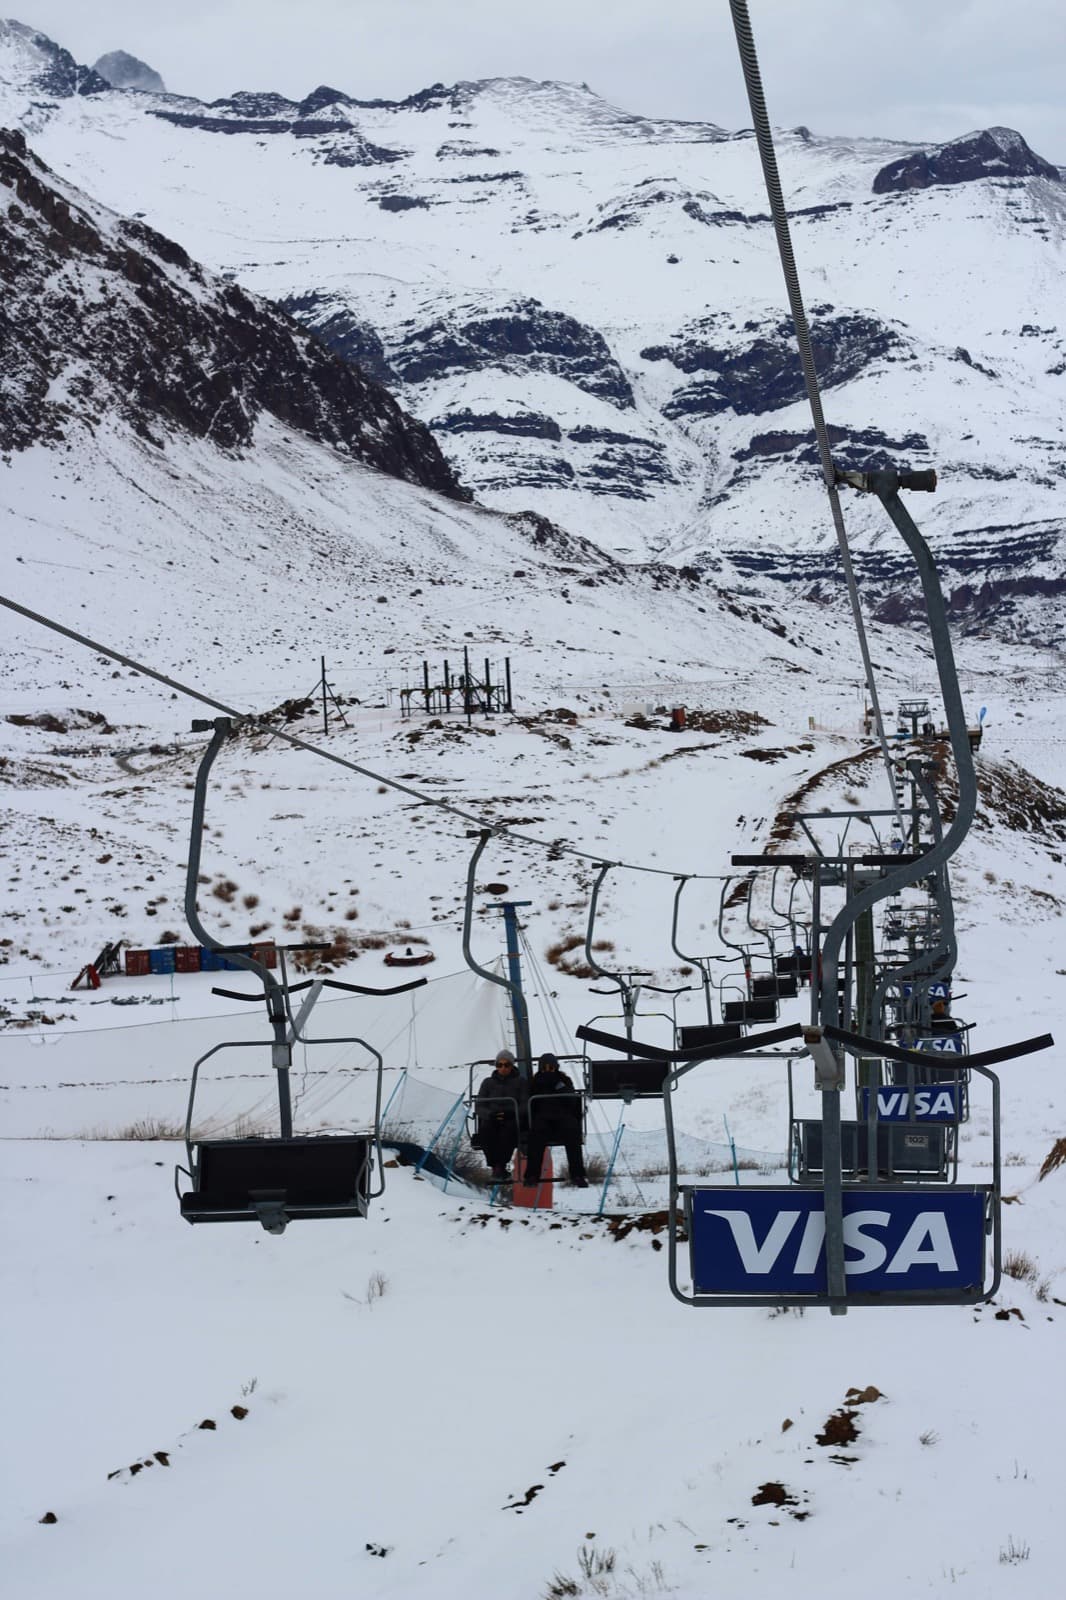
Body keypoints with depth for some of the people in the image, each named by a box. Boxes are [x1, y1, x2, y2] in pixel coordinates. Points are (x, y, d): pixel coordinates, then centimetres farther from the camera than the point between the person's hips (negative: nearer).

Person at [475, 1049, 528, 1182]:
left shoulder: (520, 1082, 11)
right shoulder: (488, 1082, 16)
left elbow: (525, 1105, 0)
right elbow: (479, 1106, 7)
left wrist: (510, 1113, -20)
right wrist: (490, 1114, -16)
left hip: (512, 1120, -1)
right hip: (491, 1120, 1)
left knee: (509, 1128, -38)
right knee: (485, 1129, -35)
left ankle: (499, 1167, -37)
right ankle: (495, 1166, -33)